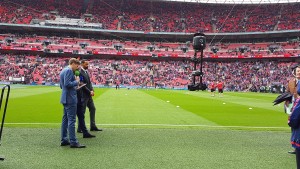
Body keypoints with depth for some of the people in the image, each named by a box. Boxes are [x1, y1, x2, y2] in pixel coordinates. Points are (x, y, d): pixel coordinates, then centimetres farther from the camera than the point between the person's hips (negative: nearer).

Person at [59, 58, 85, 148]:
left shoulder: (63, 71, 18)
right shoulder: (69, 70, -13)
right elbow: (67, 84, -24)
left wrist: (74, 85, 19)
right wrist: (76, 81, -10)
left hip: (65, 99, 11)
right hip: (70, 99, -11)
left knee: (65, 119, 13)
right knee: (71, 120, -8)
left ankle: (64, 140, 20)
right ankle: (73, 142, -6)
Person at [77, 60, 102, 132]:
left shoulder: (86, 72, 14)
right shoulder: (80, 72, -15)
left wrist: (92, 90, -1)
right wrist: (89, 92, -15)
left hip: (89, 95, 9)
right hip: (83, 95, -9)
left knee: (93, 108, 12)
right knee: (82, 111, -2)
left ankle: (93, 126, 21)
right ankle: (80, 128, 9)